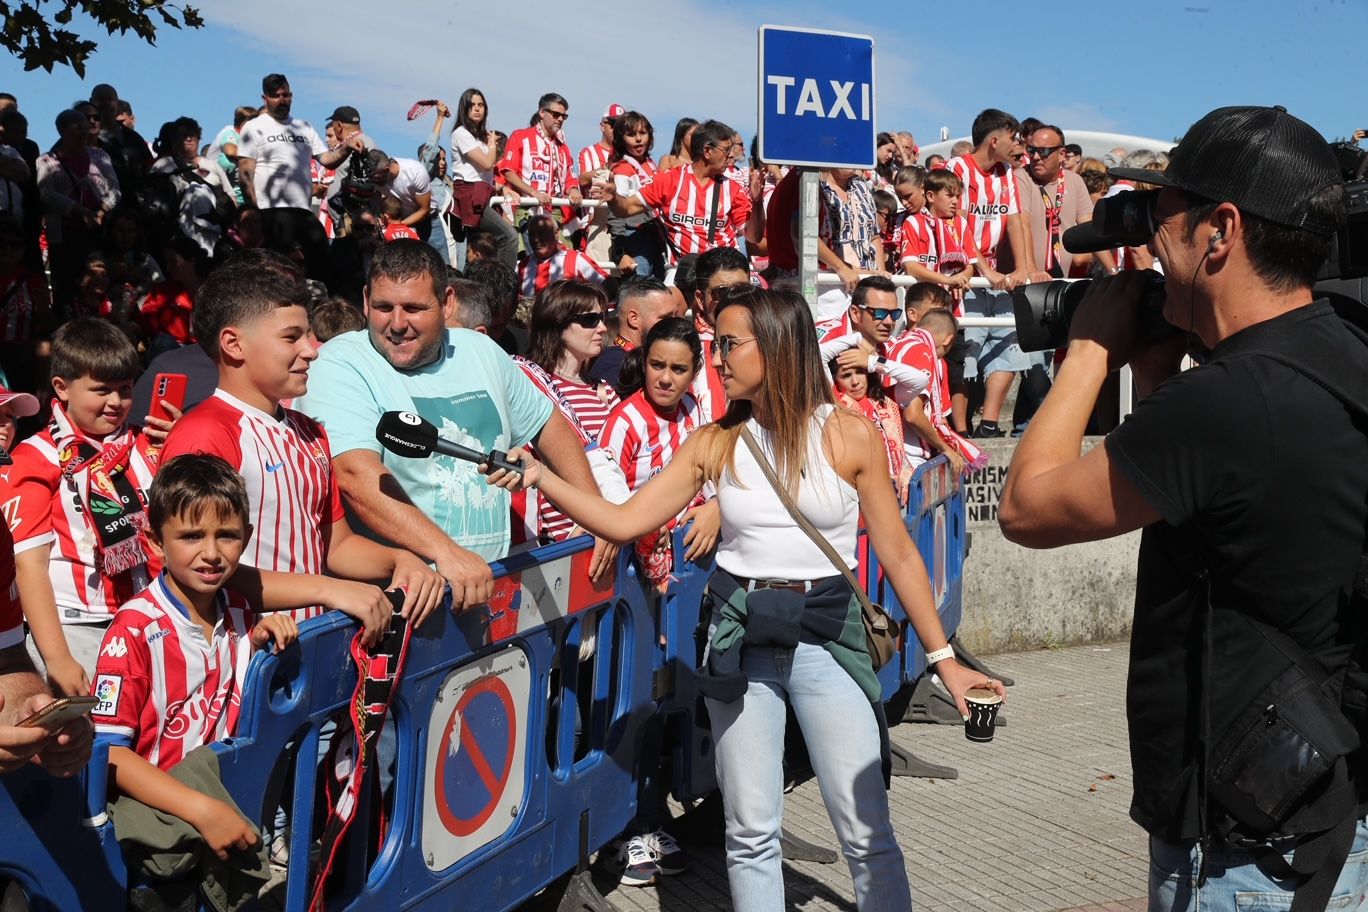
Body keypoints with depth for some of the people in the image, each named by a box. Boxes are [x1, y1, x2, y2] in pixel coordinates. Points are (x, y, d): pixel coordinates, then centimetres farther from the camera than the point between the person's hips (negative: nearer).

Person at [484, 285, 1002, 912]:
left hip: (827, 633, -2)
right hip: (740, 641, 2)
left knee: (866, 833, -1)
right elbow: (625, 521, 1)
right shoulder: (714, 444, 3)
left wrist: (944, 659, -3)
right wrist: (539, 477, -10)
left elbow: (897, 555, -1)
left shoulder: (850, 437, -5)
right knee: (750, 834, 9)